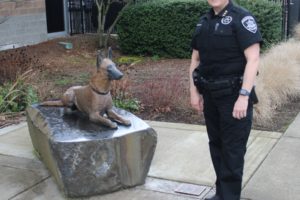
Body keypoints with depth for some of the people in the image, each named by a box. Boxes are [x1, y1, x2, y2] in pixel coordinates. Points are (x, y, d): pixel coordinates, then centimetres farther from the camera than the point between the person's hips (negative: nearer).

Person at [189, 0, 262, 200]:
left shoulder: (242, 18, -11)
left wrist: (244, 95, -23)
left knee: (233, 150, 0)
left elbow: (253, 59, -18)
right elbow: (195, 60, 15)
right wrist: (194, 91, 9)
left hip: (234, 95, -7)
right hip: (210, 95, 7)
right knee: (216, 145, 14)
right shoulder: (203, 22, 10)